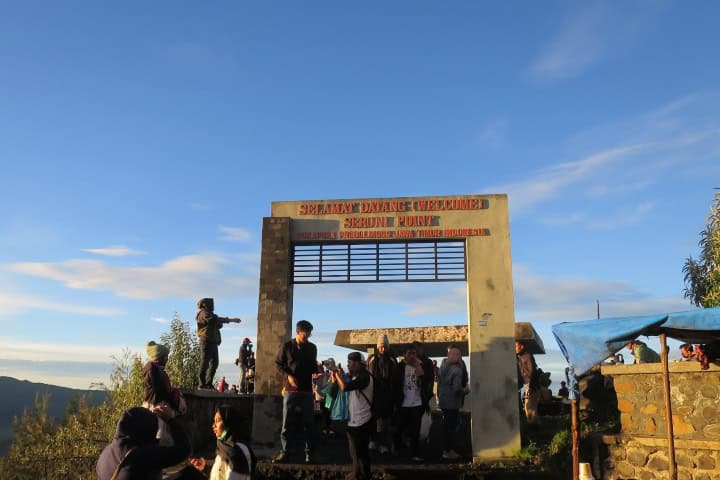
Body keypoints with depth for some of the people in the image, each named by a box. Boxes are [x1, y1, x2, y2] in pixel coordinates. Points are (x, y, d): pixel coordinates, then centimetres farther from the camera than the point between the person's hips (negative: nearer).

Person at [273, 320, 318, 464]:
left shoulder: (312, 348, 7)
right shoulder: (287, 347, -1)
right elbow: (278, 364, 3)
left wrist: (317, 369, -7)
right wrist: (288, 376, -12)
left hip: (307, 390, 2)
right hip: (291, 390, -2)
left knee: (308, 423, 4)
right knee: (286, 423, 2)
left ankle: (309, 453, 12)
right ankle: (284, 451, 12)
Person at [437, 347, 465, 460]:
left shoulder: (443, 367, 5)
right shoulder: (457, 369, -18)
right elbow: (457, 388, -23)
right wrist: (464, 391, -5)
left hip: (443, 401, 7)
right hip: (452, 403, -7)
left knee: (447, 425, 17)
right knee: (452, 426, 2)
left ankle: (447, 449, 25)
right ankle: (449, 451, 7)